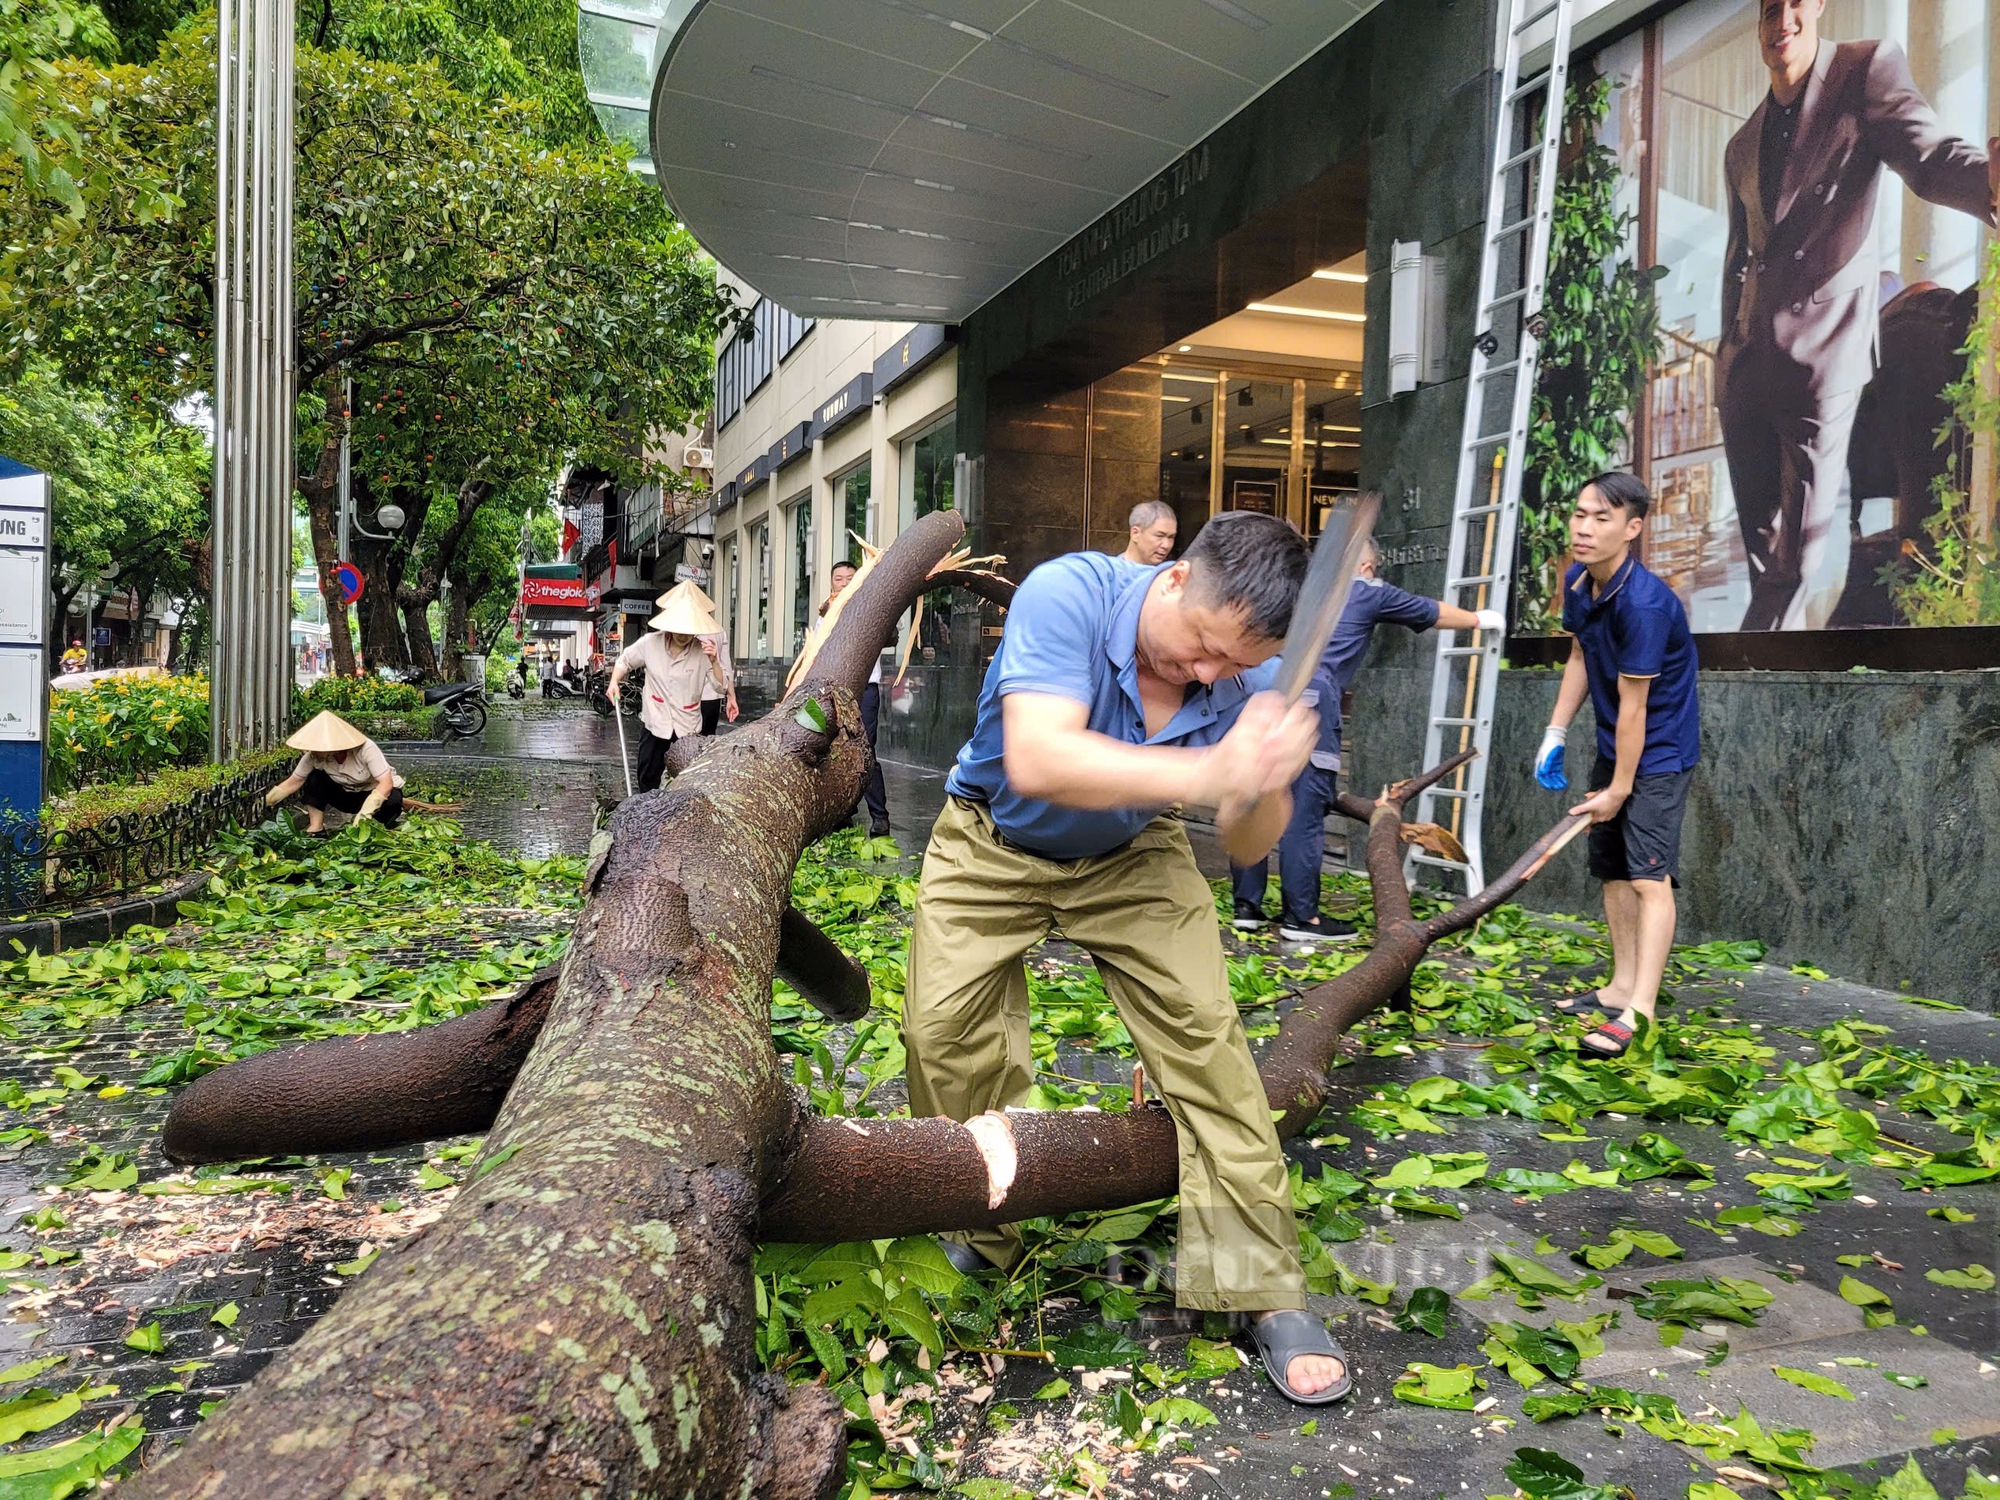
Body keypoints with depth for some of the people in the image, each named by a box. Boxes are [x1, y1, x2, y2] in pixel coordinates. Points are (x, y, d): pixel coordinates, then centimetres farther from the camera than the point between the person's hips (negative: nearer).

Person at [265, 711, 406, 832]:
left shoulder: (366, 749, -30)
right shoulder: (314, 755, -17)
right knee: (315, 778, -17)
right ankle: (316, 828, -10)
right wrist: (265, 802, -17)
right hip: (349, 794, 5)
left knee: (392, 801, -38)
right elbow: (294, 781, -8)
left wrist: (366, 811, -44)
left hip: (380, 792, -4)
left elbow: (386, 782, -34)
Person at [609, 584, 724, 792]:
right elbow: (625, 660, 10)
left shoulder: (703, 650, -13)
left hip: (688, 727, -1)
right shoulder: (649, 643, -8)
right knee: (648, 780, 12)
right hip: (654, 723, 1)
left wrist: (713, 661, -30)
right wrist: (615, 682, -5)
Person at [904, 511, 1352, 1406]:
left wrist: (1264, 787, -41)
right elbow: (1039, 762, -48)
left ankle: (1265, 1289, -3)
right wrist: (1206, 771, -59)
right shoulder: (1068, 594, -34)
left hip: (1130, 859, 2)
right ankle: (980, 1240, 16)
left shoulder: (1236, 680, -21)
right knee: (945, 1030, -10)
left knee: (1205, 1033, -12)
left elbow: (1245, 848, -16)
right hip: (992, 848, -1)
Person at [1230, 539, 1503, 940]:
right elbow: (1432, 613, 30)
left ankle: (1247, 907, 13)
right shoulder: (1368, 592, 16)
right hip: (1309, 695, -5)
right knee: (1304, 809, -2)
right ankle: (1301, 917, 1)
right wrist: (1480, 619, 46)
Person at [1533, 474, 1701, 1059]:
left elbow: (1634, 705, -23)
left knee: (1649, 875, -13)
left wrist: (1620, 788, -16)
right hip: (1613, 745, 9)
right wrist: (1555, 735, 10)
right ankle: (1621, 987, 25)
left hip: (1658, 752, -9)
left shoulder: (1644, 603, -28)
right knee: (1611, 869, 14)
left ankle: (1639, 1012, -15)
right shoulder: (1578, 581, -2)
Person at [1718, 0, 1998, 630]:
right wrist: (1726, 355, 16)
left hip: (1821, 356, -6)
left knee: (1804, 559, -10)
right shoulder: (1741, 147, 20)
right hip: (1747, 366, 6)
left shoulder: (1868, 70, 3)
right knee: (1766, 560, 5)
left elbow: (1927, 157, -13)